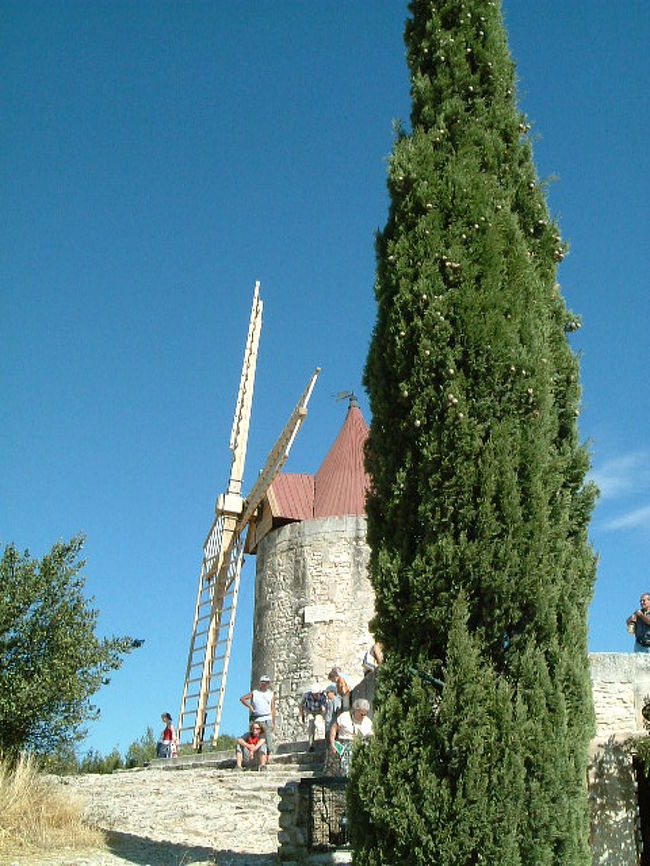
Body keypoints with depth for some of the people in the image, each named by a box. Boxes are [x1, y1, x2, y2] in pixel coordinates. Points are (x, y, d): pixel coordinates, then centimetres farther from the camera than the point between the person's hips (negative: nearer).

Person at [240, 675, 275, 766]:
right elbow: (242, 698, 11)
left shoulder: (271, 694, 13)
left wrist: (273, 723, 1)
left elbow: (273, 709, 8)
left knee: (268, 738, -8)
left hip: (267, 719, 0)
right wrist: (249, 706, -2)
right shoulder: (254, 693, 12)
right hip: (256, 719, 0)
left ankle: (268, 758, 0)